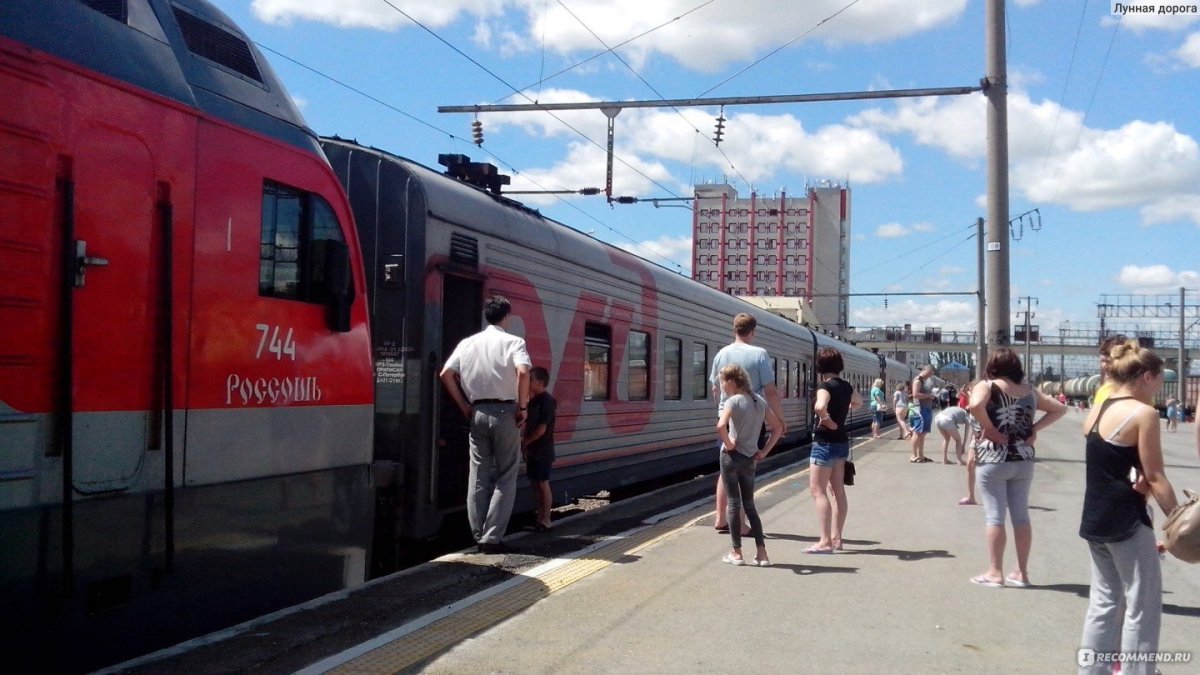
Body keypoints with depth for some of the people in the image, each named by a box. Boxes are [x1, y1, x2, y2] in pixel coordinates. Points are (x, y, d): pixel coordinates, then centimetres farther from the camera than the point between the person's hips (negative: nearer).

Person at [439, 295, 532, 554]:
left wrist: (464, 406, 9)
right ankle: (492, 537, -2)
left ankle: (479, 537, 12)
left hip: (478, 413, 4)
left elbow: (446, 374, 2)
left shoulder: (468, 343, 8)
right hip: (505, 412, -4)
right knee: (505, 478, 3)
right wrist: (522, 406, -11)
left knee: (478, 477, 10)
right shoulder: (513, 342, -4)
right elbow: (523, 372, -22)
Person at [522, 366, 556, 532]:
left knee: (542, 484, -4)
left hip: (542, 451, -9)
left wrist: (525, 442, -10)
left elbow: (541, 429, -20)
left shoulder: (545, 401, -15)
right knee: (535, 483, 13)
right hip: (533, 450, 9)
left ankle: (545, 520, 2)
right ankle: (538, 516, 21)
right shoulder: (533, 400, 12)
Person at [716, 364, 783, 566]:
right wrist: (763, 452, 9)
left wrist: (727, 443, -14)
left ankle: (737, 553, 9)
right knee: (750, 505, 13)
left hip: (731, 456, -5)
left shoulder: (733, 401, -12)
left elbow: (721, 426, -30)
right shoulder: (760, 401, 8)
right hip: (750, 459, 6)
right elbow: (778, 428, 12)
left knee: (733, 503, 4)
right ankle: (762, 553, 8)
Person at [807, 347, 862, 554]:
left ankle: (825, 541, -11)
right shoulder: (846, 386, 8)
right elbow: (858, 402, 32)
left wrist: (827, 420, -21)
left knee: (817, 490, -7)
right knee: (838, 491, 12)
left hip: (825, 442, -9)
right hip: (842, 441, 9)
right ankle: (836, 538, 19)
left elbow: (819, 407, -37)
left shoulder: (826, 386, -16)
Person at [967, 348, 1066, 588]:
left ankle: (995, 573, 5)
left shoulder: (987, 387, -8)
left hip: (993, 460, -5)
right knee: (1021, 516, 10)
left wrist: (989, 428, -14)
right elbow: (1059, 409, 17)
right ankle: (1022, 573, 17)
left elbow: (975, 405, -29)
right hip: (1023, 460, 5)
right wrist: (1035, 428, 7)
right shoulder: (1029, 390, 8)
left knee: (995, 516, 0)